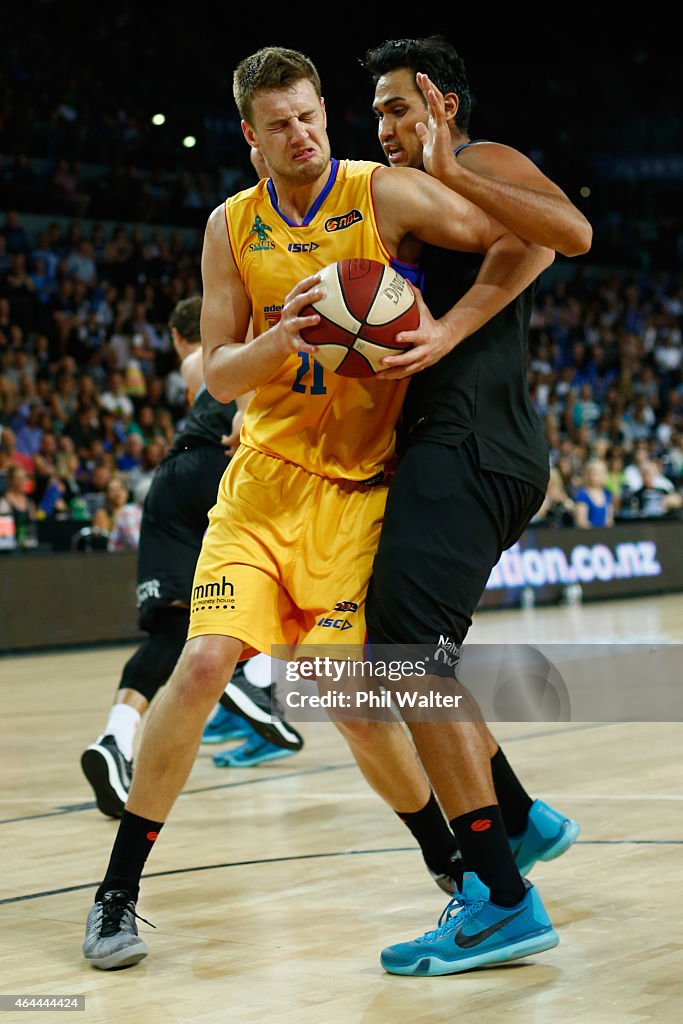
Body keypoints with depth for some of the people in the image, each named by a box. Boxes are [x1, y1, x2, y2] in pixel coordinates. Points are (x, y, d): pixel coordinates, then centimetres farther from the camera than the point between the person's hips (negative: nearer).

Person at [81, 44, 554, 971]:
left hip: (358, 485, -2)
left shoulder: (385, 194, -6)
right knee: (202, 664, -12)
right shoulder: (232, 227, 4)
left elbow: (528, 244, -6)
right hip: (265, 475, 2)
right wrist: (282, 337, -17)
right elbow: (218, 374, 4)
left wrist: (451, 330, -17)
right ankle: (119, 891, 0)